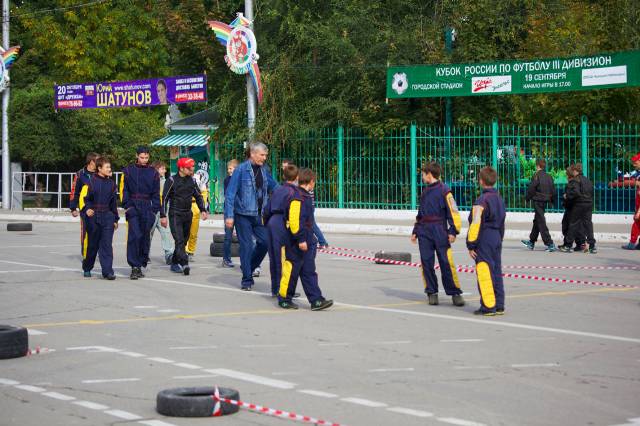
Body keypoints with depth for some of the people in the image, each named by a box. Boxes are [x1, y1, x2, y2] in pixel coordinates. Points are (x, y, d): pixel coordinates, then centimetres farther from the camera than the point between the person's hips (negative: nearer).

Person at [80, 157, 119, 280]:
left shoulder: (111, 183, 9)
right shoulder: (91, 182, -5)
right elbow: (84, 197, -7)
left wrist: (115, 219, 17)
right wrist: (87, 209, -25)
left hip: (107, 217, 3)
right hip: (93, 217, -2)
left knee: (107, 245, -8)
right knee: (92, 245, 9)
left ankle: (108, 271, -11)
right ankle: (87, 268, 28)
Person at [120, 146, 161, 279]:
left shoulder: (153, 173, 10)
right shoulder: (128, 171, 5)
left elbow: (156, 193, 12)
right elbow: (123, 190, 5)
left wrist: (155, 209, 3)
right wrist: (127, 206, -5)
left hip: (147, 208, 3)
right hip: (133, 207, -3)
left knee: (145, 237, 5)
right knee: (134, 236, -13)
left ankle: (141, 263, 16)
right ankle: (134, 266, -14)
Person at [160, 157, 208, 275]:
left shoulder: (191, 180, 8)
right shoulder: (172, 180, -8)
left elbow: (198, 196, 20)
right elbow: (165, 198, -7)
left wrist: (203, 210, 9)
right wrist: (163, 216, -11)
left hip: (188, 215, 6)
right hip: (175, 215, -6)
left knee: (184, 240, 9)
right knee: (179, 240, -16)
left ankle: (175, 263, 19)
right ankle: (184, 264, -25)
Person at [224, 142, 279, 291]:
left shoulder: (264, 171, 8)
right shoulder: (241, 170, -10)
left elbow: (274, 187, 18)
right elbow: (230, 193, -11)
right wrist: (229, 216, -15)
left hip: (258, 215, 6)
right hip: (243, 215, -6)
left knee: (265, 242, 1)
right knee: (246, 245, -2)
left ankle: (248, 268, 23)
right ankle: (247, 280, 8)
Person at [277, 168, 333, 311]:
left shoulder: (305, 196, 16)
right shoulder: (297, 197, -17)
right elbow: (295, 220, -24)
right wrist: (301, 239, -23)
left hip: (307, 242, 10)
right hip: (296, 244, -10)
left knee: (309, 272, 6)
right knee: (291, 270, 0)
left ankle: (316, 300, 4)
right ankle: (284, 299, 10)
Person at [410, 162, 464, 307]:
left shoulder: (444, 190, -4)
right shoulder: (425, 192, 17)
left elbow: (453, 211, -7)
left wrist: (453, 231, -12)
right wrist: (415, 231, 22)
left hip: (440, 231, -6)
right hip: (424, 232, 6)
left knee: (446, 262, -8)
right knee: (426, 262, 2)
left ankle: (455, 293, -1)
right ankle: (432, 292, 10)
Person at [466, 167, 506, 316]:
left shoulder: (481, 201, -15)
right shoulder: (499, 199, 12)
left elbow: (476, 224, -16)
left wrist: (471, 245, -11)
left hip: (484, 241, -8)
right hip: (496, 239, 8)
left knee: (485, 274, -5)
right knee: (496, 272, 11)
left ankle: (488, 306, -5)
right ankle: (499, 306, 14)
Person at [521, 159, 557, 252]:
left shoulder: (537, 176, -12)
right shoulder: (549, 177, 9)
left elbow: (531, 189, -12)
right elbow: (553, 191, 13)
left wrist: (527, 198, 3)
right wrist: (552, 201, 23)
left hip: (538, 201, -8)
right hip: (545, 201, 8)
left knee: (541, 223, -8)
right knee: (537, 221, 20)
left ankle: (550, 244, -15)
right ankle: (531, 242, 32)